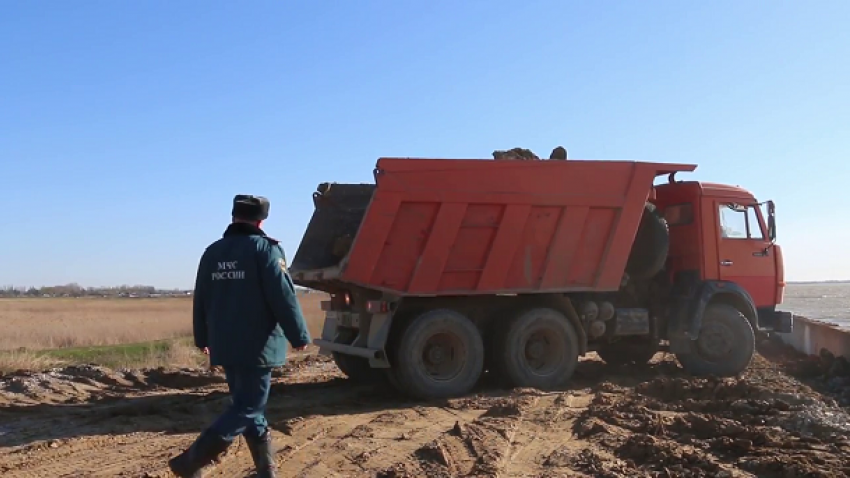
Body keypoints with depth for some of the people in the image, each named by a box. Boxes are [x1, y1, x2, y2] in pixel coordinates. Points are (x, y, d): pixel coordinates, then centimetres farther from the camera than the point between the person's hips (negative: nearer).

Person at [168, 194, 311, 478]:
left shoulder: (212, 252, 10)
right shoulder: (265, 248, -10)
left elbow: (201, 300, 16)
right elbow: (283, 297, -14)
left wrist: (202, 338, 28)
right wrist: (299, 336, -5)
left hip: (225, 346, 7)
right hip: (257, 346, -7)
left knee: (245, 404, 15)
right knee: (248, 408, -1)